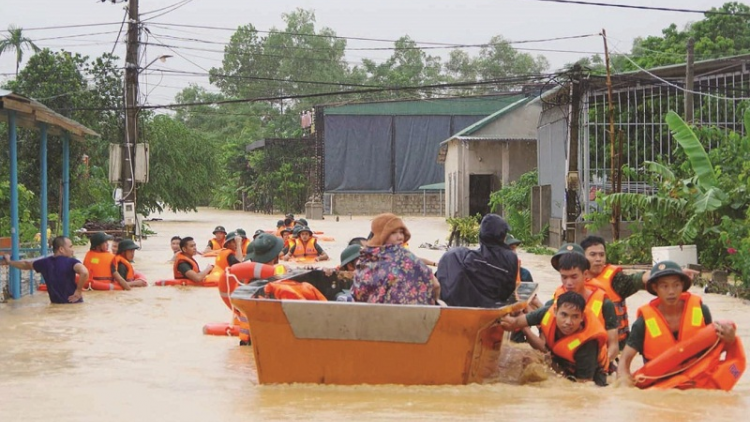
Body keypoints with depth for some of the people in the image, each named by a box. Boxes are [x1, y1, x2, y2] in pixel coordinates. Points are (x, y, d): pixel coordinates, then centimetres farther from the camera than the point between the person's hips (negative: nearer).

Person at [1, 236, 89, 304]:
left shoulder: (45, 263, 4)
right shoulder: (71, 262, -15)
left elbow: (25, 264, 22)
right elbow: (84, 272, -36)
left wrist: (9, 262, 41)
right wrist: (79, 291, -22)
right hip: (73, 304, -6)